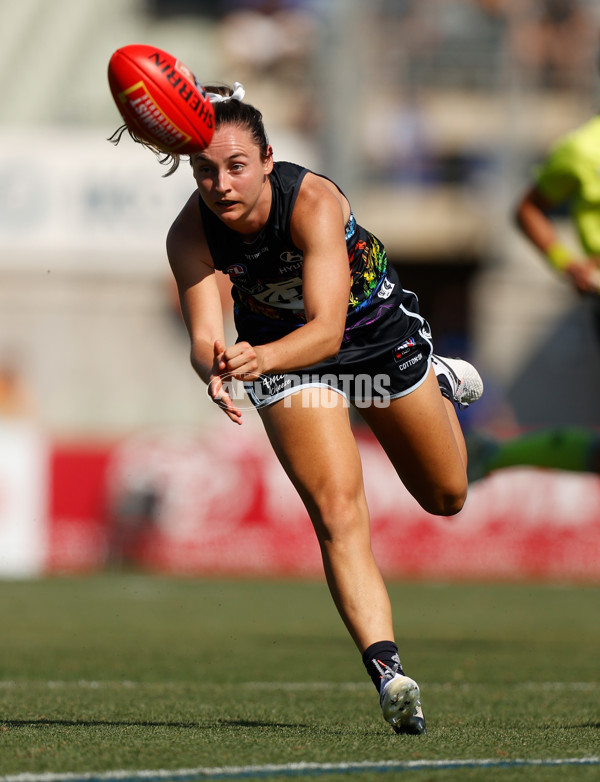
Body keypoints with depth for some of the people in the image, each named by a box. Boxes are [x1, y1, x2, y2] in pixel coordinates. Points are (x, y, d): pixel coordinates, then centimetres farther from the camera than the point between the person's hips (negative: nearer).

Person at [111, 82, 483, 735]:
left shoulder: (313, 202, -38)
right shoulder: (190, 234, -28)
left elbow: (327, 331, -47)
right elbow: (204, 334, -35)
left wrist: (260, 358, -65)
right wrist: (216, 368, -58)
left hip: (379, 326, -1)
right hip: (277, 350, 1)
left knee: (445, 498, 19)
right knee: (337, 511, -20)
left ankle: (441, 385, 50)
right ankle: (386, 669, -24)